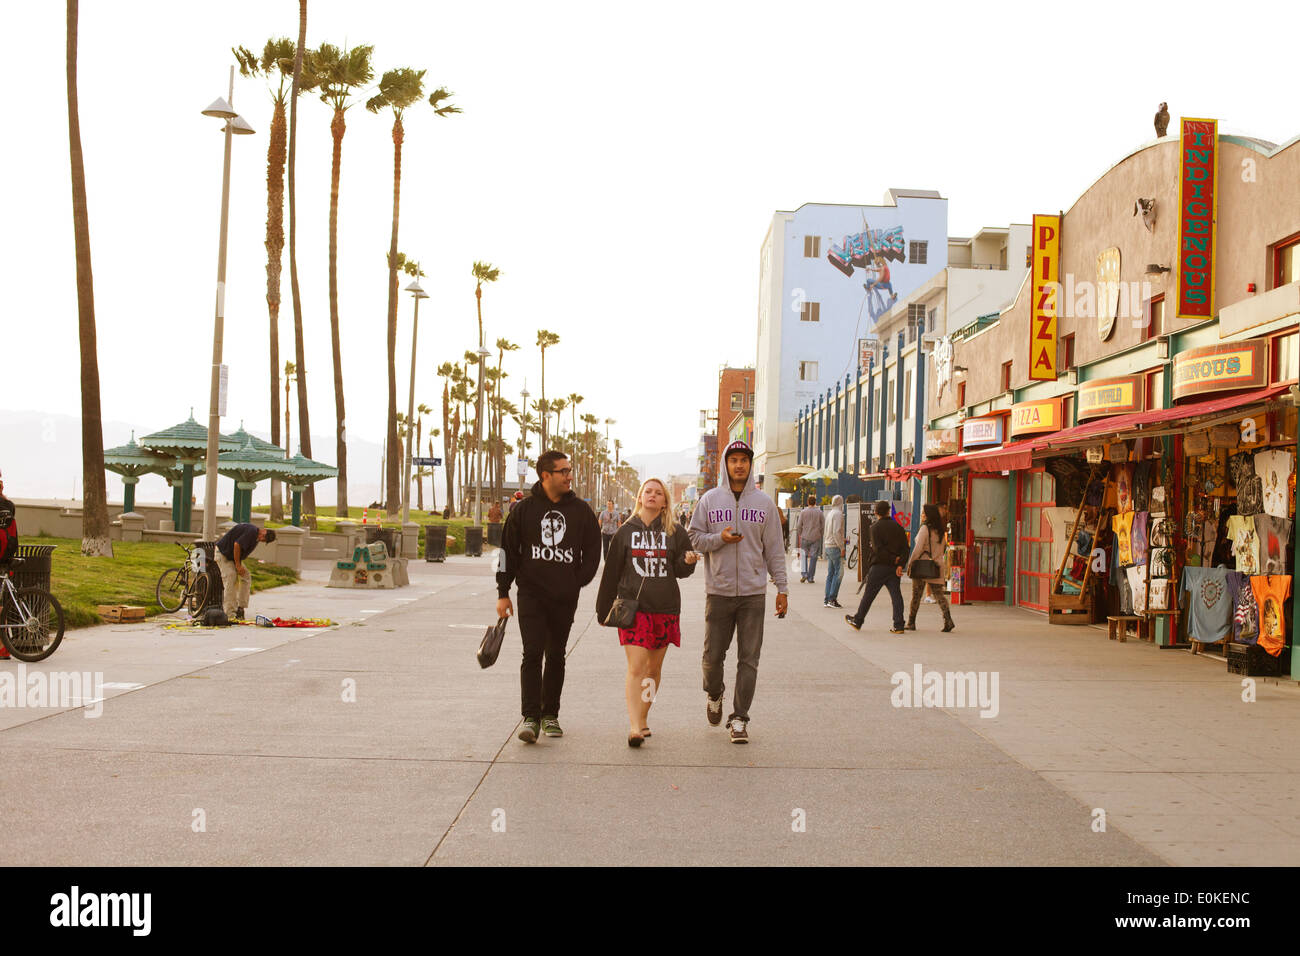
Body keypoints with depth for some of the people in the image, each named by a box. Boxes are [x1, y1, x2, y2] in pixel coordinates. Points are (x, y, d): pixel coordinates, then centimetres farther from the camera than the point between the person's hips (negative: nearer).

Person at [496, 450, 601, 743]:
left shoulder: (581, 510, 5)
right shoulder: (525, 509, 1)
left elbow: (593, 552, 11)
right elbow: (508, 551, 5)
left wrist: (577, 582, 0)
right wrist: (503, 593, 3)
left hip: (565, 598, 2)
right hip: (531, 593, -2)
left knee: (556, 656, 10)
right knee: (533, 653, -10)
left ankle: (550, 715, 21)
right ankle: (531, 717, -8)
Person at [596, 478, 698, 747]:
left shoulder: (675, 532, 6)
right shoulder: (626, 532, 6)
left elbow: (681, 571, 9)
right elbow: (611, 572, 9)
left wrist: (688, 561, -14)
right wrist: (603, 609, 10)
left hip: (665, 608, 2)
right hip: (632, 606, -2)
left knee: (654, 668, 10)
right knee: (636, 667, -12)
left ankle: (643, 718, 25)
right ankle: (634, 727, -16)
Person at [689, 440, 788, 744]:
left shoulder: (764, 503, 7)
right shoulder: (709, 500, 5)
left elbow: (774, 549, 9)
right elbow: (694, 536, 6)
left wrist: (782, 588, 6)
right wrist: (719, 539, -13)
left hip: (753, 592, 0)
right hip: (718, 591, 0)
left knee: (748, 659, -1)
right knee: (713, 654, 4)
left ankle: (739, 718, 7)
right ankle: (714, 695, 34)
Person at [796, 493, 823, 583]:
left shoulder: (803, 512, -2)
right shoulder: (819, 512, 0)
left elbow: (799, 526, 0)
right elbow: (823, 525, 3)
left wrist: (800, 535, 14)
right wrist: (821, 534, 16)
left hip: (805, 537, 0)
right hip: (816, 538, 0)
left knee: (804, 556, 11)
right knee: (813, 557, 3)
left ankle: (804, 574, -4)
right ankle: (811, 578, 3)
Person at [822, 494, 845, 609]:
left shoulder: (829, 514, 17)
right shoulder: (838, 514, -11)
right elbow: (836, 532, -20)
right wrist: (841, 547, -17)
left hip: (828, 547, 9)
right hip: (835, 546, -9)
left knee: (830, 573, 9)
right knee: (839, 572, -8)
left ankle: (827, 600, 8)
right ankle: (832, 599, -12)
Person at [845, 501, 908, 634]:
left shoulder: (876, 527, -8)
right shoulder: (898, 527, 8)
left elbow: (878, 549, -17)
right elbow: (905, 548, 2)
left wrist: (893, 559, -7)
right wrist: (899, 564, -7)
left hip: (880, 566, -4)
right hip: (894, 567, 5)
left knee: (869, 594, 5)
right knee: (896, 595, 4)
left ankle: (857, 621, 17)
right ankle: (898, 626, 0)